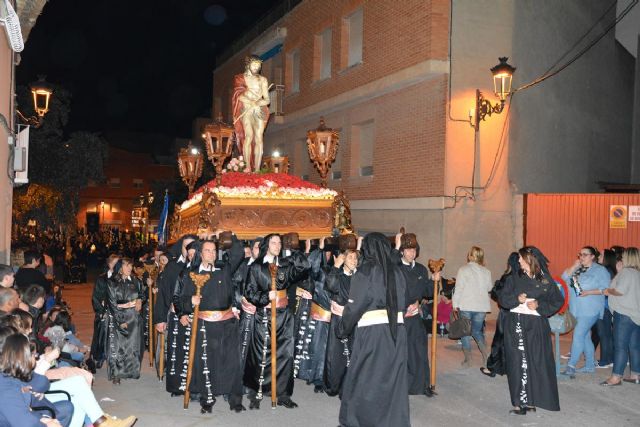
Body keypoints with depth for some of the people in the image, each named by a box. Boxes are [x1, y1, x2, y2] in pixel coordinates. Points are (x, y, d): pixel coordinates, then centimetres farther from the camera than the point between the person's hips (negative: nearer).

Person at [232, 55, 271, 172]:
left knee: (258, 137, -12)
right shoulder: (239, 78, 13)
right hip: (246, 110, -2)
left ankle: (257, 170, -17)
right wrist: (252, 103, -5)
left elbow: (267, 100, 11)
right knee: (249, 135, -21)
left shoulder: (263, 79, 19)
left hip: (260, 111, 2)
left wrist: (257, 103, -8)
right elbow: (240, 96, 0)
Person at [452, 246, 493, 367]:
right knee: (477, 331, 18)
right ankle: (485, 356, 7)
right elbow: (489, 288, 12)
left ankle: (468, 359, 9)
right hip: (481, 306, 4)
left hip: (466, 306, -4)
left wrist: (455, 304, -3)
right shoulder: (486, 271, 2)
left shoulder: (463, 269, -9)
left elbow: (458, 288, -9)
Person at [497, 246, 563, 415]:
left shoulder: (546, 280, 2)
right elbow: (502, 297, 6)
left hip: (537, 326, -1)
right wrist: (517, 299, -12)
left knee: (537, 362, 0)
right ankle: (521, 401, 3)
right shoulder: (514, 279, 7)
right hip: (515, 324, 1)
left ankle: (531, 400, 13)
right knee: (518, 362, -2)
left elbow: (558, 301, 5)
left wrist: (539, 305, -9)